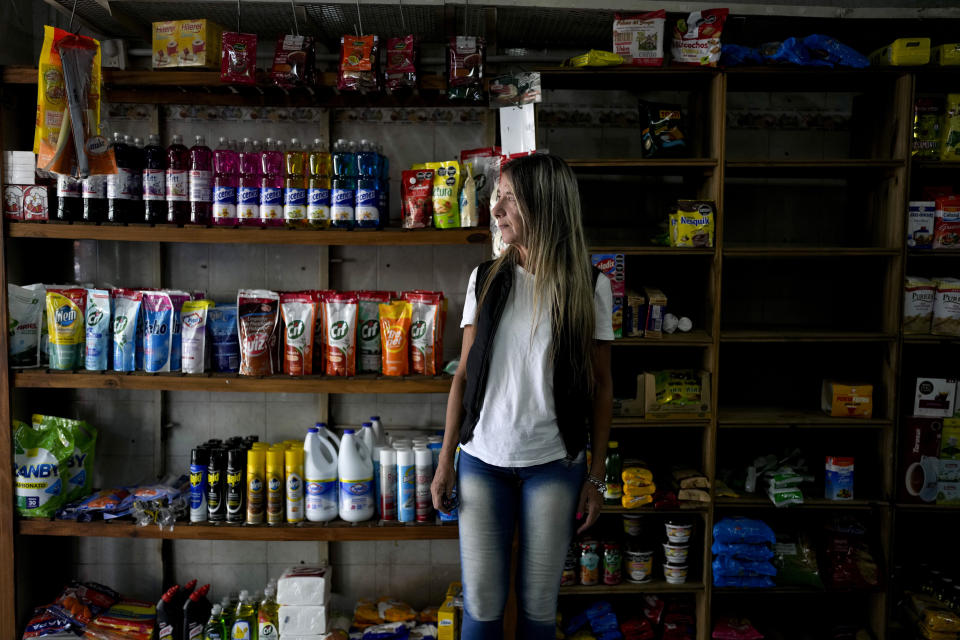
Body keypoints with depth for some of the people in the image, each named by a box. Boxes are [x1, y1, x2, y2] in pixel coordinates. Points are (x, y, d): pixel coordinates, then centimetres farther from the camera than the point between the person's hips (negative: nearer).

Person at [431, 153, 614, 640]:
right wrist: (445, 462, 3)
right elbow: (464, 375, 5)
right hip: (482, 461, 1)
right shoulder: (485, 279, 2)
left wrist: (596, 476, 1)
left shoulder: (589, 287, -3)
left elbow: (601, 386, 2)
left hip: (554, 465, -1)